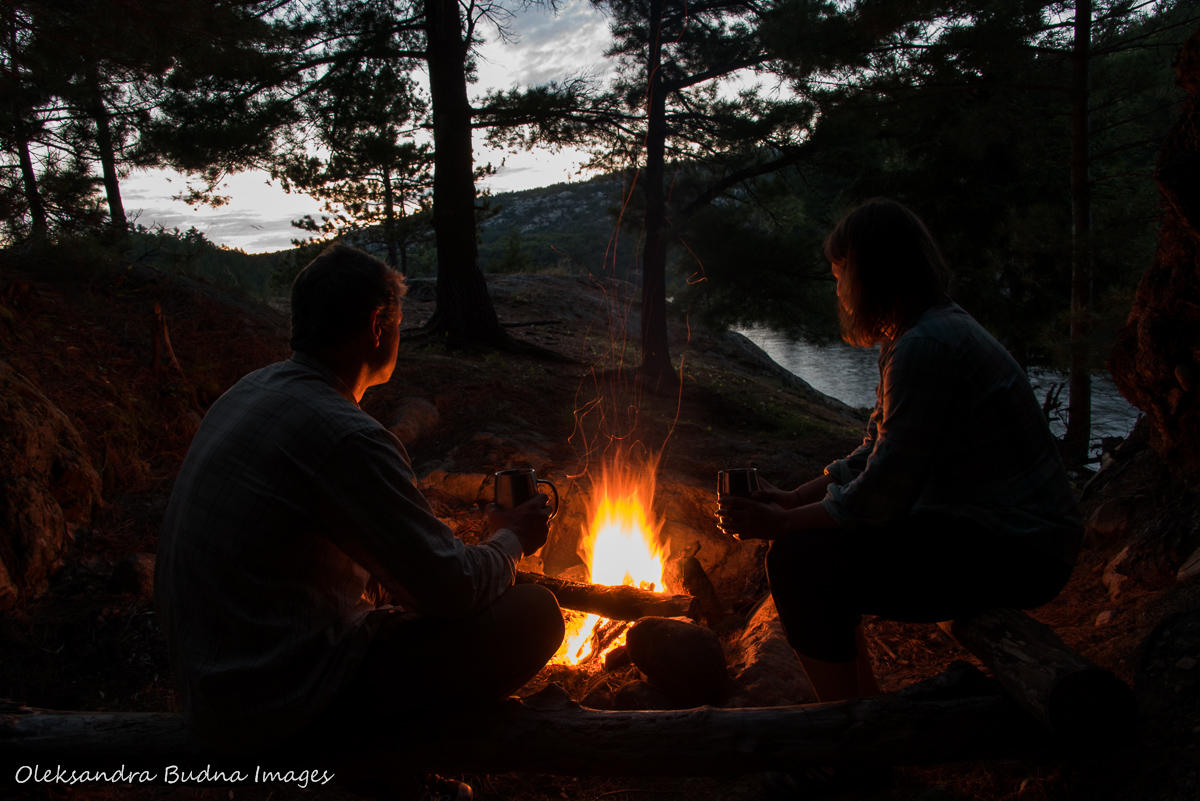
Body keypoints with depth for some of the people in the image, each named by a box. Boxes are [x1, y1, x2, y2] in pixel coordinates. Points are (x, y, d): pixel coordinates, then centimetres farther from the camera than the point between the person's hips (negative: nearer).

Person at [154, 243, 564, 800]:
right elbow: (453, 587, -18)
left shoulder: (247, 394, 6)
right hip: (273, 707, -10)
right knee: (532, 612, -12)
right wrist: (511, 540, 3)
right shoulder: (344, 435, -25)